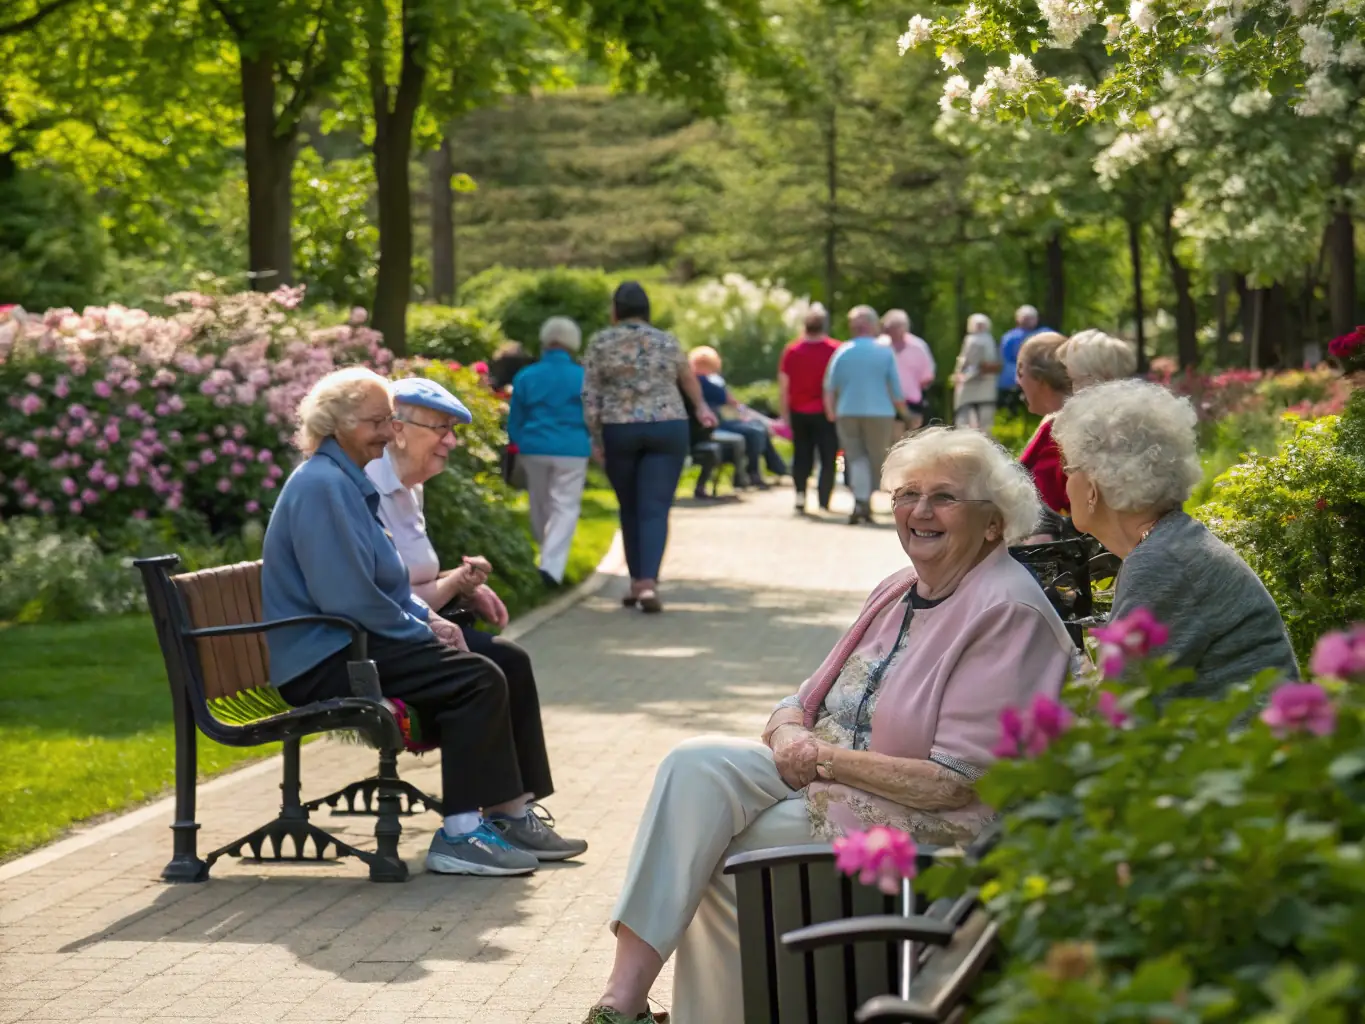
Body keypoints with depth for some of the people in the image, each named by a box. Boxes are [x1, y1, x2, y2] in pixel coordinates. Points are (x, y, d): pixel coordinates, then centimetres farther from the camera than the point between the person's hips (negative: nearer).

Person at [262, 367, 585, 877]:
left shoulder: (350, 481, 18)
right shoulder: (321, 484, -16)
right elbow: (348, 598, -23)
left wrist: (429, 618, 6)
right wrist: (423, 631, -12)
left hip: (357, 643, 11)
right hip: (325, 661, -11)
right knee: (479, 680, -23)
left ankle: (512, 814, 6)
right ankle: (460, 835, -22)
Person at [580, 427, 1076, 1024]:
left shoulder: (1008, 612, -13)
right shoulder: (898, 593, 14)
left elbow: (958, 782, -18)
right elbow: (806, 701, 16)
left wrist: (827, 759, -15)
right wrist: (790, 734, -9)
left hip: (919, 821, -8)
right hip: (826, 780, 8)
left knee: (718, 856, -20)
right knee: (696, 765, -18)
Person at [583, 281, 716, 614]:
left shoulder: (600, 343, 0)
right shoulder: (666, 341, 6)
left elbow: (590, 396, -4)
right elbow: (688, 377, 24)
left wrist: (596, 438, 2)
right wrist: (701, 406, 41)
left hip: (619, 431, 0)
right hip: (668, 428, 0)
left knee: (630, 509, 15)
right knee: (655, 509, -3)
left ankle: (637, 582, 20)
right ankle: (648, 582, -18)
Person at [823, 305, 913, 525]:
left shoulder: (842, 352, 2)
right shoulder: (885, 352, -1)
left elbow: (830, 387, 0)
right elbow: (896, 388, 1)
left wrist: (831, 412, 13)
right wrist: (904, 412, 14)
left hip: (848, 412, 1)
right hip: (879, 412, -1)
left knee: (856, 458, 2)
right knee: (876, 459, 10)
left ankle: (860, 501, -16)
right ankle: (866, 501, 11)